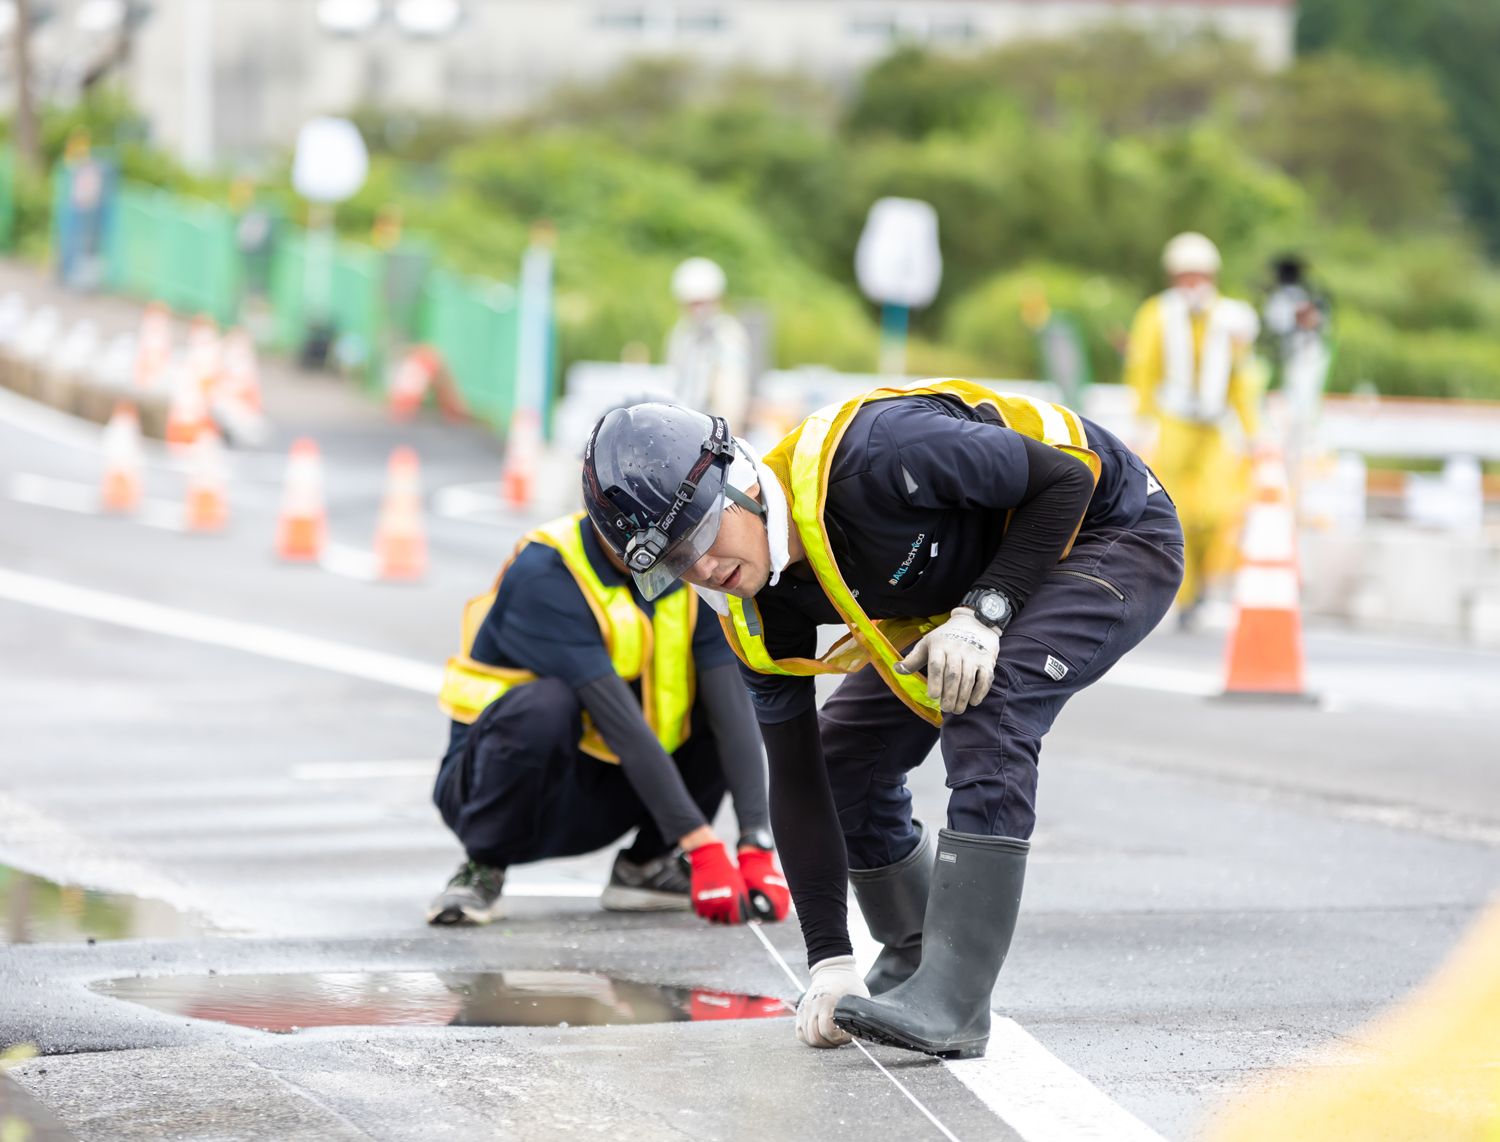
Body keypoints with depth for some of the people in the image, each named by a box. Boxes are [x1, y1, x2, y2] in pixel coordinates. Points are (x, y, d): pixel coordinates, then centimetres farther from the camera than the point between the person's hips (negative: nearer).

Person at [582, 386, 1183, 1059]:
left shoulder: (872, 455, -37)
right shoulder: (760, 614, -14)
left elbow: (1068, 476, -27)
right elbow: (796, 778, -8)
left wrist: (983, 615, -32)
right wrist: (829, 960, -12)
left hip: (1108, 527, -8)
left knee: (983, 714, -30)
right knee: (844, 757, 4)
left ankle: (954, 1000, -31)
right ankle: (914, 963, 25)